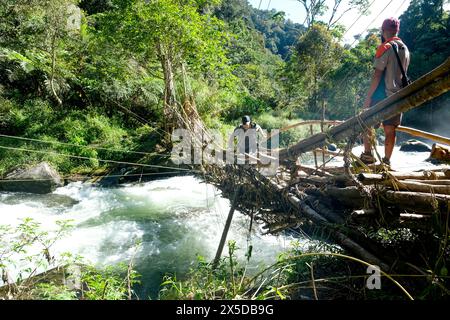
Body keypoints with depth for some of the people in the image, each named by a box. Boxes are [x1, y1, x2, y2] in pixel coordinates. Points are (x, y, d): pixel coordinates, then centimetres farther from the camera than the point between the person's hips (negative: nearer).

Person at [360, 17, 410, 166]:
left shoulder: (385, 47, -10)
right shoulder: (405, 49, 14)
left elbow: (377, 75, -15)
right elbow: (402, 74, 18)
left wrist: (368, 96, -13)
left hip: (382, 95, -7)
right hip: (398, 96, 7)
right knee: (390, 130, 6)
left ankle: (367, 154, -1)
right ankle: (387, 161, 9)